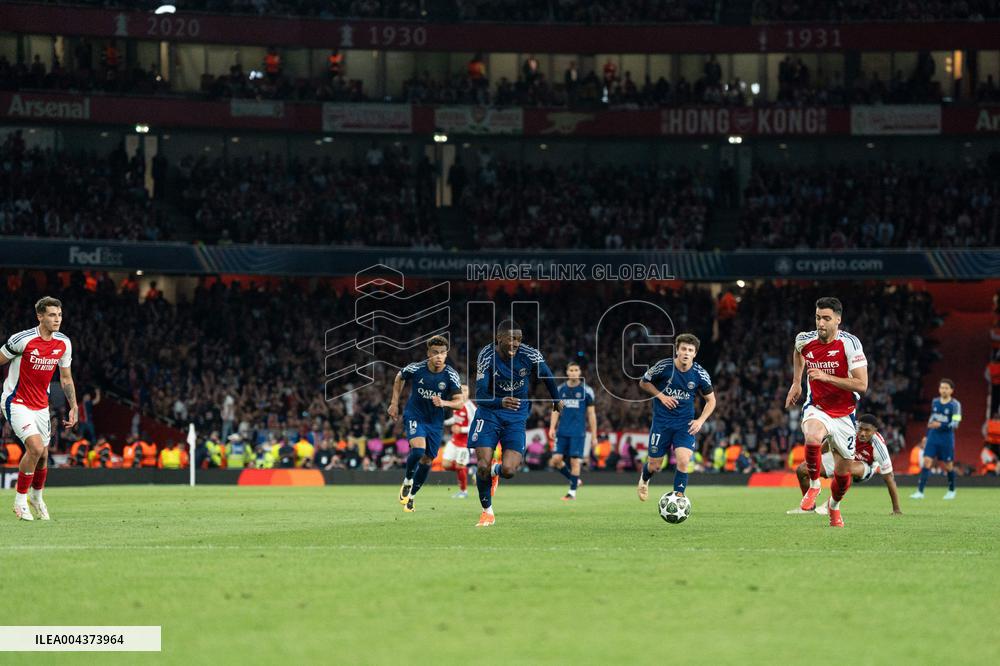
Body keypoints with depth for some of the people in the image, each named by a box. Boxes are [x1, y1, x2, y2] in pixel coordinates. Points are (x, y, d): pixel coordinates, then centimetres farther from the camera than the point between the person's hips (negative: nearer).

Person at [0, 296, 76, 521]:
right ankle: (20, 501, -6)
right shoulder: (22, 340, -19)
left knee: (43, 456, 7)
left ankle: (36, 497, 34)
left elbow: (66, 378, 12)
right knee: (36, 447, -21)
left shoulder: (63, 344, -1)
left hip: (41, 405, 6)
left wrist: (73, 407, 8)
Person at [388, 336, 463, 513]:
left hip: (435, 421, 3)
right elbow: (399, 378, 7)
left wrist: (444, 403, -34)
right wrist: (394, 403, 7)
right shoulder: (416, 369, -14)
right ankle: (407, 480, 0)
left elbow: (459, 402, -13)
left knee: (427, 460, 7)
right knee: (418, 448, -27)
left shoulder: (451, 375, -14)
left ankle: (411, 496, 27)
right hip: (414, 415, -2)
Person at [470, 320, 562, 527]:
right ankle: (487, 511, 16)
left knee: (508, 470, -15)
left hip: (516, 416, 0)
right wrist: (501, 402, -44)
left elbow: (546, 375, 5)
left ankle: (496, 470, 25)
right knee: (483, 466, -10)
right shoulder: (487, 356, -19)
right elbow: (480, 397, -23)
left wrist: (556, 399, 22)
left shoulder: (530, 355, -17)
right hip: (489, 413, 0)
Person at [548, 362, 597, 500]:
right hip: (562, 432, 3)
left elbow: (591, 414, 3)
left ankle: (572, 491, 3)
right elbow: (556, 411, 11)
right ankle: (573, 479, 19)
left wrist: (594, 435, 0)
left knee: (575, 461, -7)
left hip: (578, 432, -3)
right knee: (556, 460, -4)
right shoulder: (560, 389, 8)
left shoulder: (586, 390, 0)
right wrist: (552, 427, -3)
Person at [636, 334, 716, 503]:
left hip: (685, 424, 1)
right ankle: (644, 479, 43)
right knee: (655, 465, 6)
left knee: (683, 461, -19)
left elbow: (711, 400, 6)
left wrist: (701, 420, -9)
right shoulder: (663, 366, -12)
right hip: (661, 421, -1)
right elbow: (643, 383, 4)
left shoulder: (700, 374, -8)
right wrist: (661, 396, -11)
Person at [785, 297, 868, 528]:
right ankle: (814, 485, -13)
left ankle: (834, 505, 41)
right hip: (817, 409, 0)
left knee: (843, 470, 8)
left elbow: (862, 385, -22)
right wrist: (796, 383, 18)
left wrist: (826, 377, -29)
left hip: (844, 414, 0)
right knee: (812, 437, -36)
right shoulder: (804, 340, -7)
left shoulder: (849, 343, -18)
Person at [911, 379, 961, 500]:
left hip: (947, 438, -4)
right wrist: (927, 434, 20)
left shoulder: (955, 405, -9)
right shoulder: (935, 402, 7)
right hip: (933, 436, 4)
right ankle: (920, 492, -11)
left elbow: (955, 424, -15)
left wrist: (941, 425, -27)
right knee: (927, 462, -8)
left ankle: (951, 491, 28)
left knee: (948, 465, 7)